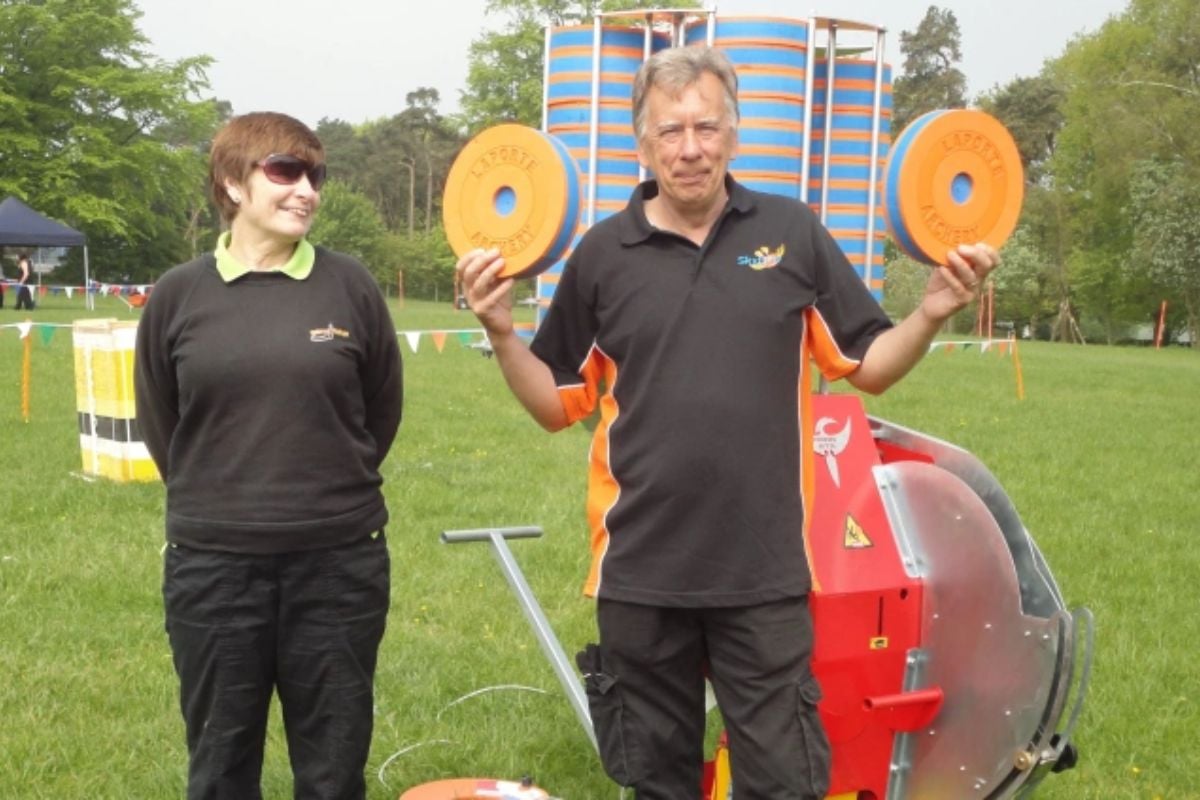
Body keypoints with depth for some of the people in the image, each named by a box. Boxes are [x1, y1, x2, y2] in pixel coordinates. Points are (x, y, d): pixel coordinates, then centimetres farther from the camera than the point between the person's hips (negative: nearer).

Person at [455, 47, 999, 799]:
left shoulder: (792, 233, 1)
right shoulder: (604, 252, 1)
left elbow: (867, 367, 6)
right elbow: (558, 406, 5)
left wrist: (931, 315, -12)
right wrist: (502, 331, -10)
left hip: (764, 571, -1)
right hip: (641, 571, 1)